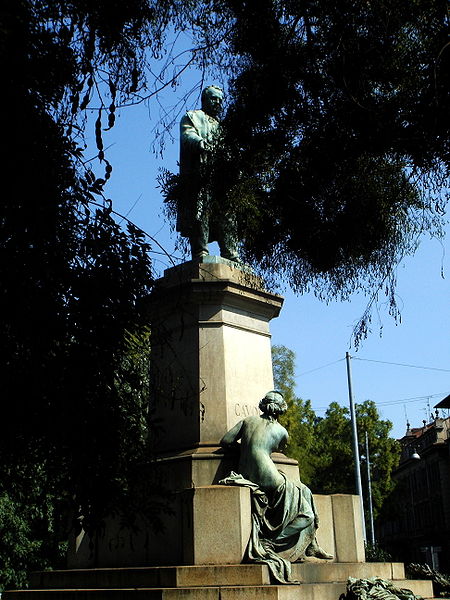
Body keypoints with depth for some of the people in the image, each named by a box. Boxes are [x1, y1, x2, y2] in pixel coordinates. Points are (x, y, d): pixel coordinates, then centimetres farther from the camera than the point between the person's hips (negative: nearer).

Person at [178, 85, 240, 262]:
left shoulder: (221, 126, 34)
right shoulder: (193, 117, 18)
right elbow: (188, 134, -4)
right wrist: (199, 141, -28)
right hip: (199, 173, -5)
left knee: (226, 216, -3)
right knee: (199, 213, -16)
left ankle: (231, 255, -7)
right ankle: (200, 251, -19)